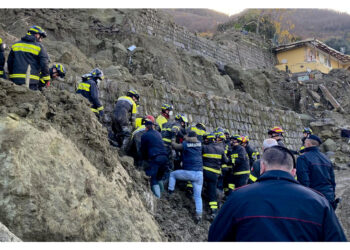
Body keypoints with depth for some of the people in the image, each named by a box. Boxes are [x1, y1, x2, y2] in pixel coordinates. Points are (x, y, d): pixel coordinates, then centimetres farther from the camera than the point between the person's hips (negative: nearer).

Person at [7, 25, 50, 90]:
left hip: (15, 80, 5)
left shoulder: (15, 45, 14)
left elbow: (9, 62, 17)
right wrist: (47, 79, 2)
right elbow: (44, 64, -7)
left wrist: (11, 76, 26)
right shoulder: (39, 47, -3)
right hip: (31, 80, -5)